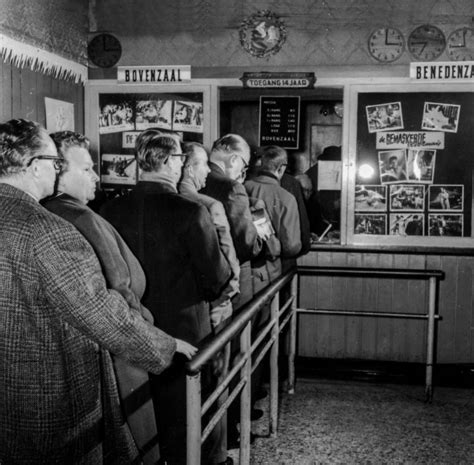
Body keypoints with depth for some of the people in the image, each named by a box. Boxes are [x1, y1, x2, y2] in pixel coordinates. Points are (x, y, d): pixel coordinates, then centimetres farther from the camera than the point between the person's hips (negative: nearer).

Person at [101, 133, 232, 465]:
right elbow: (218, 276, -14)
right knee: (188, 431, 13)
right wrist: (212, 289, 8)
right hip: (184, 334, -4)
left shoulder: (111, 210, -6)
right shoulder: (191, 211, -19)